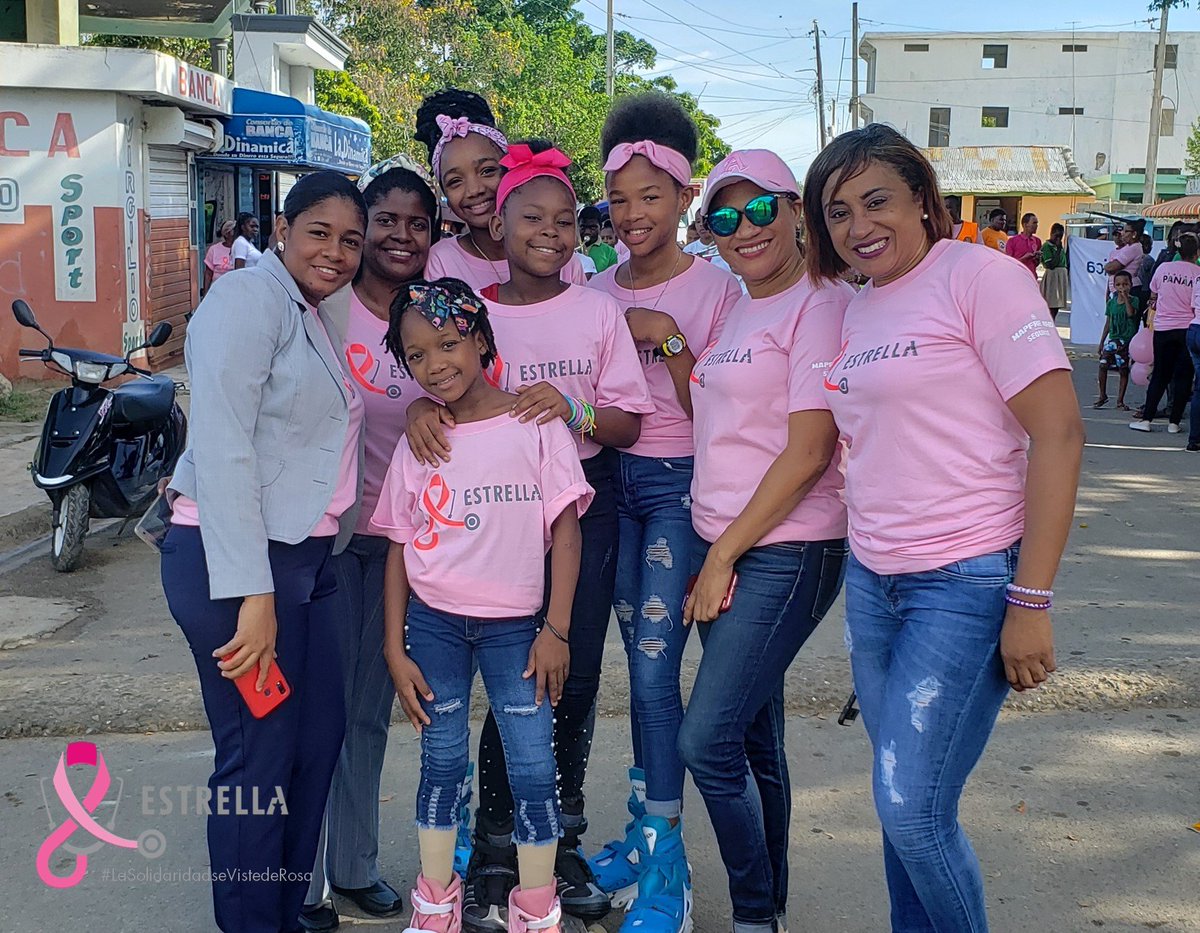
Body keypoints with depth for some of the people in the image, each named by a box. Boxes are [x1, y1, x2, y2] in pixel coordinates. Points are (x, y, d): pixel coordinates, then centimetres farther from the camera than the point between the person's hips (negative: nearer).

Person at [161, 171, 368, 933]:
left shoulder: (322, 317, 17)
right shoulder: (251, 297, -11)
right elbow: (223, 447, -20)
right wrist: (252, 594, -23)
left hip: (309, 556, 9)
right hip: (235, 559, -9)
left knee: (320, 739, 15)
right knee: (259, 756, -1)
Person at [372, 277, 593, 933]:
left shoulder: (535, 424, -6)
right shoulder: (416, 443, 3)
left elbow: (565, 531, -5)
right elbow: (399, 548, 5)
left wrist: (555, 629, -9)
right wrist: (395, 650, 1)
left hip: (515, 626, -2)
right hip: (432, 622, 2)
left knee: (533, 770, -2)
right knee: (442, 763, 9)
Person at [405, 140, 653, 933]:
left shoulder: (598, 310, -1)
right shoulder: (473, 310, 0)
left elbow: (630, 424, -2)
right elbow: (436, 378, -1)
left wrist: (574, 409, -22)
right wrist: (423, 405, -24)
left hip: (586, 499, 1)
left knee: (576, 679, 7)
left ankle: (562, 846, 26)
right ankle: (495, 858, 15)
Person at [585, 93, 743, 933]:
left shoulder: (715, 288, -7)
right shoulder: (598, 291, 8)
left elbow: (711, 411, -9)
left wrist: (668, 338, -19)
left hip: (679, 484, -5)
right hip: (615, 481, 5)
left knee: (655, 668, -9)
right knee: (641, 665, 12)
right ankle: (647, 828, 25)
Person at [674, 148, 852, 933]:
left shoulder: (820, 305, -11)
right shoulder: (734, 312, 14)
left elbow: (807, 455, -16)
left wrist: (723, 555, -13)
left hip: (785, 553, -8)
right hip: (723, 550, 8)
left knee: (707, 742, -9)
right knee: (754, 741, 13)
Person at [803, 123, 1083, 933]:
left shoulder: (979, 275, -9)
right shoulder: (853, 312, 11)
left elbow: (1059, 432, -14)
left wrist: (1030, 601, -16)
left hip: (967, 584, -6)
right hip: (873, 584, 7)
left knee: (912, 809, -6)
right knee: (903, 802, 12)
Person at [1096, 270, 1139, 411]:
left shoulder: (1134, 300, -2)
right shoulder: (1111, 302, 9)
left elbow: (1131, 313, -25)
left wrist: (1126, 297, -19)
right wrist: (1101, 343, 15)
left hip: (1127, 341, -3)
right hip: (1113, 339, 3)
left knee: (1124, 370, 1)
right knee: (1103, 365, -10)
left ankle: (1120, 401, 11)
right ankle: (1102, 395, 7)